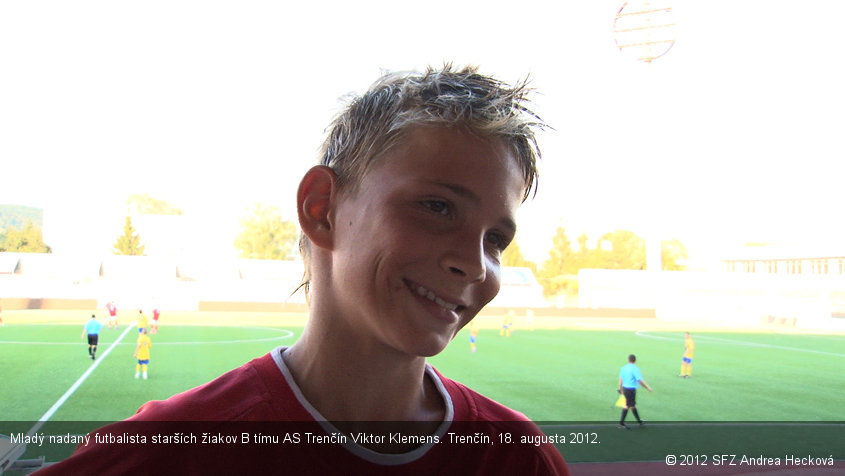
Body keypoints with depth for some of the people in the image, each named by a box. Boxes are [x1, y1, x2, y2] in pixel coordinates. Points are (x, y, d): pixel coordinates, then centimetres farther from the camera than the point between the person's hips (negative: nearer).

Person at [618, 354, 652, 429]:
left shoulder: (623, 368, 7)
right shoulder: (635, 369, -14)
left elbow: (620, 379, 11)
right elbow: (640, 380, -18)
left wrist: (621, 389, 21)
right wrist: (648, 387, -8)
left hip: (625, 388, 8)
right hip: (631, 389, -8)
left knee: (633, 405, 17)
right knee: (627, 406, -1)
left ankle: (639, 421, 29)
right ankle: (621, 423, 1)